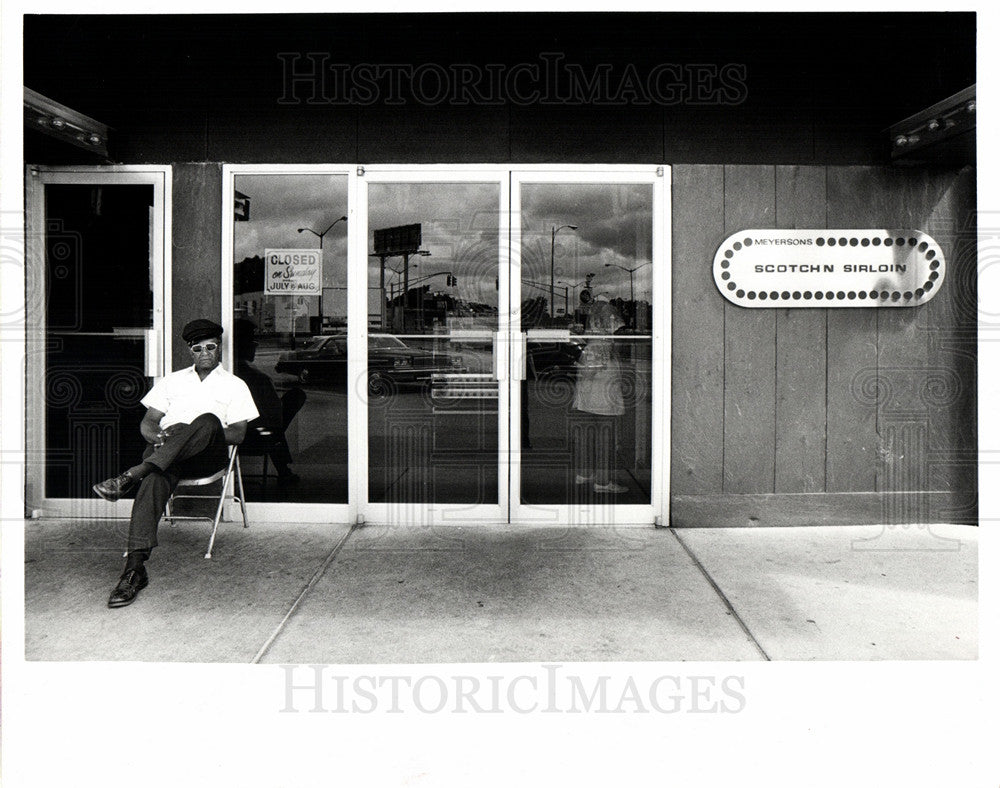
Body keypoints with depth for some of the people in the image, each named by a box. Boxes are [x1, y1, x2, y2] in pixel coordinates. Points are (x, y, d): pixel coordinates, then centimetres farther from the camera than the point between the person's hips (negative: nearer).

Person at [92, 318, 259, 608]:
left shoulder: (234, 385, 19)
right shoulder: (172, 381, 27)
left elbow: (238, 433, 6)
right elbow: (147, 423, 18)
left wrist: (209, 434, -13)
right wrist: (158, 435, -7)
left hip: (208, 454, -1)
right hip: (164, 452, 2)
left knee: (208, 421, -37)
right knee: (156, 478, -35)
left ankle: (130, 476, -44)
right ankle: (135, 568, -43)